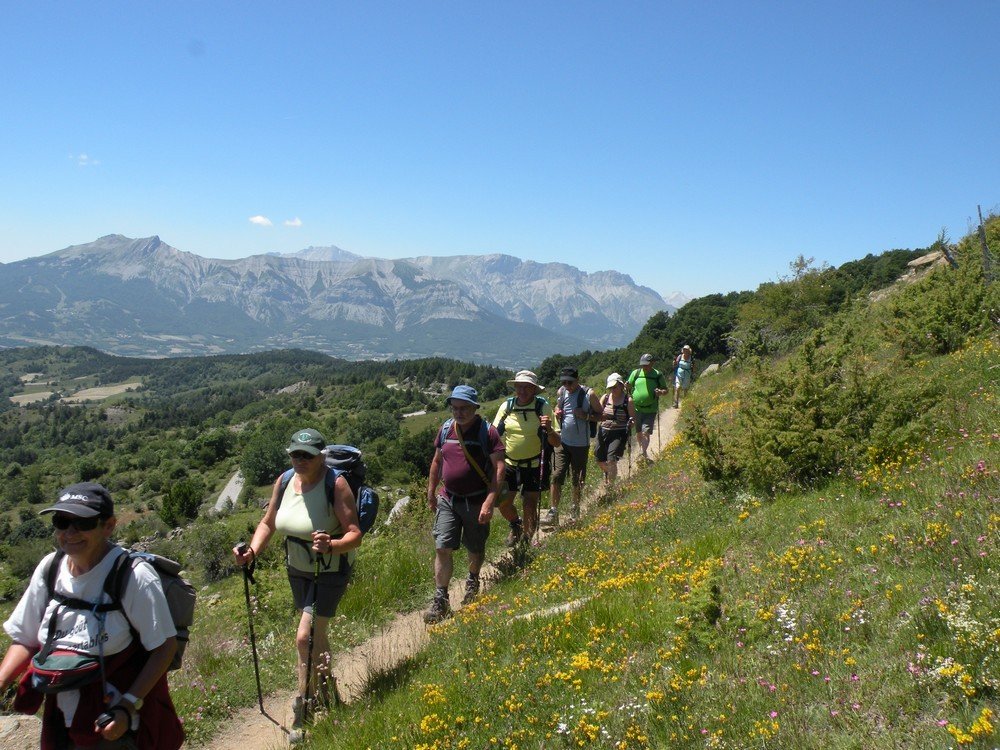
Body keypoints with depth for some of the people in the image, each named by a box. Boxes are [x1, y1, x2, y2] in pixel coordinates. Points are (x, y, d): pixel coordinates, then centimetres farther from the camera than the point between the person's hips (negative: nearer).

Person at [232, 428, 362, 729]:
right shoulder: (284, 481, -8)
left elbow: (355, 535, -25)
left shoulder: (336, 484, -25)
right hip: (297, 569, 6)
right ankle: (324, 683, 46)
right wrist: (252, 551, -13)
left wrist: (331, 546, -44)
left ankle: (306, 703, 11)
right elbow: (268, 523, 4)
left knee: (306, 637, -10)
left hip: (330, 572, -6)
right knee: (316, 631, 22)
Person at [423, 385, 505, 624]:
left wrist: (490, 501, -23)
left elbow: (499, 467, -16)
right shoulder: (446, 429, 2)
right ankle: (440, 601, 3)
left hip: (476, 502, -3)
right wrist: (431, 492, 18)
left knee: (476, 548, 14)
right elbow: (437, 461, 16)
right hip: (448, 499, 3)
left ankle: (473, 582, 43)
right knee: (442, 549, -5)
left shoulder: (487, 431, -13)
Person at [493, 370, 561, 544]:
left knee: (530, 506, 0)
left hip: (534, 465, -2)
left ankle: (526, 540, 26)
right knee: (503, 502, -2)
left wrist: (549, 430, -30)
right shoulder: (506, 406, -5)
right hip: (509, 464, 2)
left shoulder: (543, 407, -11)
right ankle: (515, 525, 32)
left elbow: (556, 442, -10)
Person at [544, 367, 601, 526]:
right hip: (562, 442, 2)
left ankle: (575, 509, 32)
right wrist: (557, 413, -4)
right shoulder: (561, 392, 2)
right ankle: (553, 513, -3)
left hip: (581, 444, -2)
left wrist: (586, 416, -20)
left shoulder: (589, 394, -8)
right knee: (556, 476, -7)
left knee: (577, 480, 10)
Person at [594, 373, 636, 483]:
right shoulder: (605, 398, 5)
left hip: (619, 434, -4)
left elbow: (633, 418, -1)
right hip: (604, 432, 4)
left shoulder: (628, 400, -4)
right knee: (599, 459, 10)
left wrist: (631, 422, -24)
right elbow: (598, 414, 4)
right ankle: (607, 472, 43)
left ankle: (611, 484, 2)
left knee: (611, 460, -15)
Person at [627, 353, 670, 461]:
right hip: (636, 409, 2)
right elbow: (628, 386, 12)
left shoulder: (658, 375, 0)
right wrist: (627, 387, -12)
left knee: (646, 432, -13)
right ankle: (641, 447, 38)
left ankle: (644, 452, -10)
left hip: (650, 410, -2)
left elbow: (667, 390, 7)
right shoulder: (635, 373, 4)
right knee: (638, 432, 15)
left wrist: (661, 392, -15)